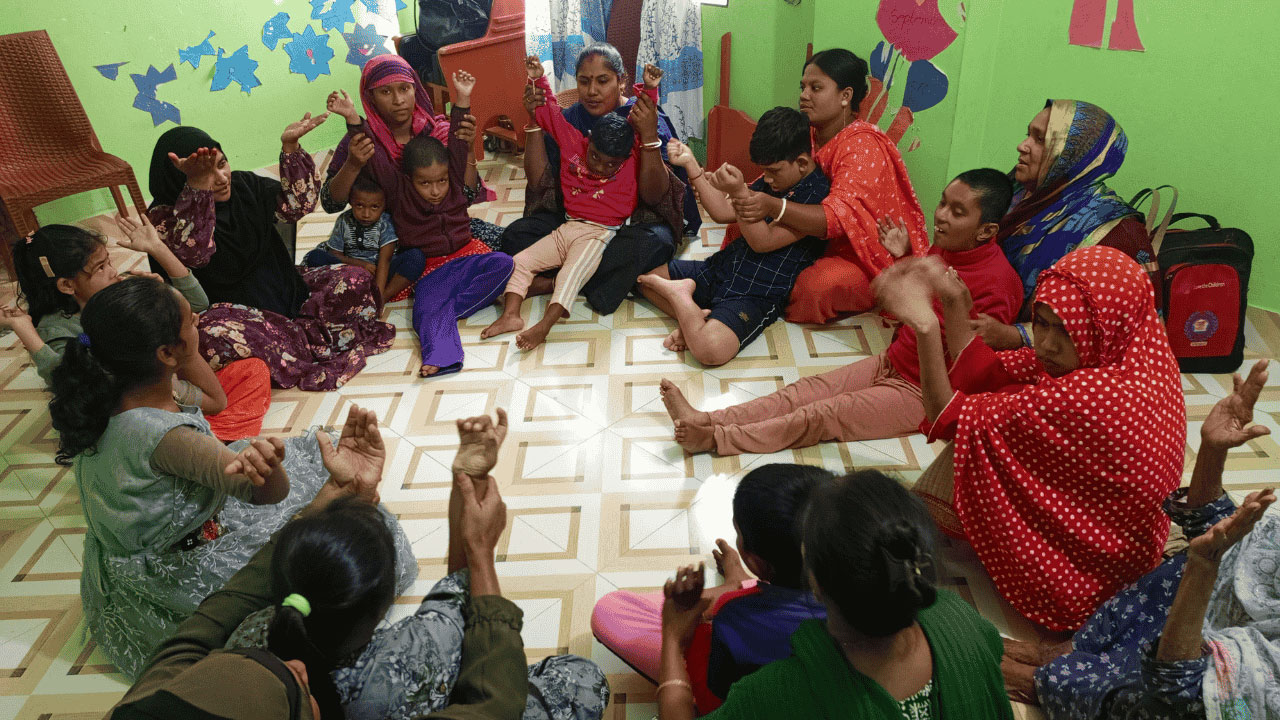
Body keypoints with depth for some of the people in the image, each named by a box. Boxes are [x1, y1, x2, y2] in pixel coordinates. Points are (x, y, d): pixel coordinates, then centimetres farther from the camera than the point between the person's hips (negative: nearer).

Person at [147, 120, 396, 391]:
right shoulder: (164, 215, -12)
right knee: (212, 338, -41)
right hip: (232, 308, -5)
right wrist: (198, 184, -42)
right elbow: (193, 252, -32)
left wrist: (290, 145, -13)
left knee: (357, 279, -10)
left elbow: (296, 205, -2)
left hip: (282, 286, 6)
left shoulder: (243, 184, 5)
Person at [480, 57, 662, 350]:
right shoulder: (572, 141, 4)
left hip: (599, 235, -5)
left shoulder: (632, 154, -2)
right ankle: (510, 315, -14)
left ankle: (544, 326, -39)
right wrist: (539, 81, 8)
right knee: (520, 261, -7)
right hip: (567, 228, 5)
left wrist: (649, 89, -20)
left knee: (572, 273, -31)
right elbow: (550, 114, 12)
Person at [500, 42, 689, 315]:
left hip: (635, 219, -3)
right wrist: (535, 121, -14)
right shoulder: (568, 120, 3)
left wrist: (649, 136, -30)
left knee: (655, 241, -37)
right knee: (515, 236, -20)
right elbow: (539, 182, -5)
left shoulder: (645, 120, -8)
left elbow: (654, 197, -17)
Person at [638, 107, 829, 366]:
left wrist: (740, 191, -30)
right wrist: (691, 165, 8)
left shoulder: (816, 194, -17)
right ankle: (693, 318, -7)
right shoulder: (773, 181, 11)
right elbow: (723, 213, 13)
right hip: (717, 268, 9)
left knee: (710, 348, -36)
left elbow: (762, 242, -20)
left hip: (756, 296, -9)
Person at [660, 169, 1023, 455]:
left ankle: (714, 438, -23)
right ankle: (706, 420, -11)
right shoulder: (944, 249, 3)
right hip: (890, 363, 8)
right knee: (804, 391, -6)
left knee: (821, 416, -18)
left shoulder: (998, 283, -22)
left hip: (921, 394, -8)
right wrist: (903, 258, 8)